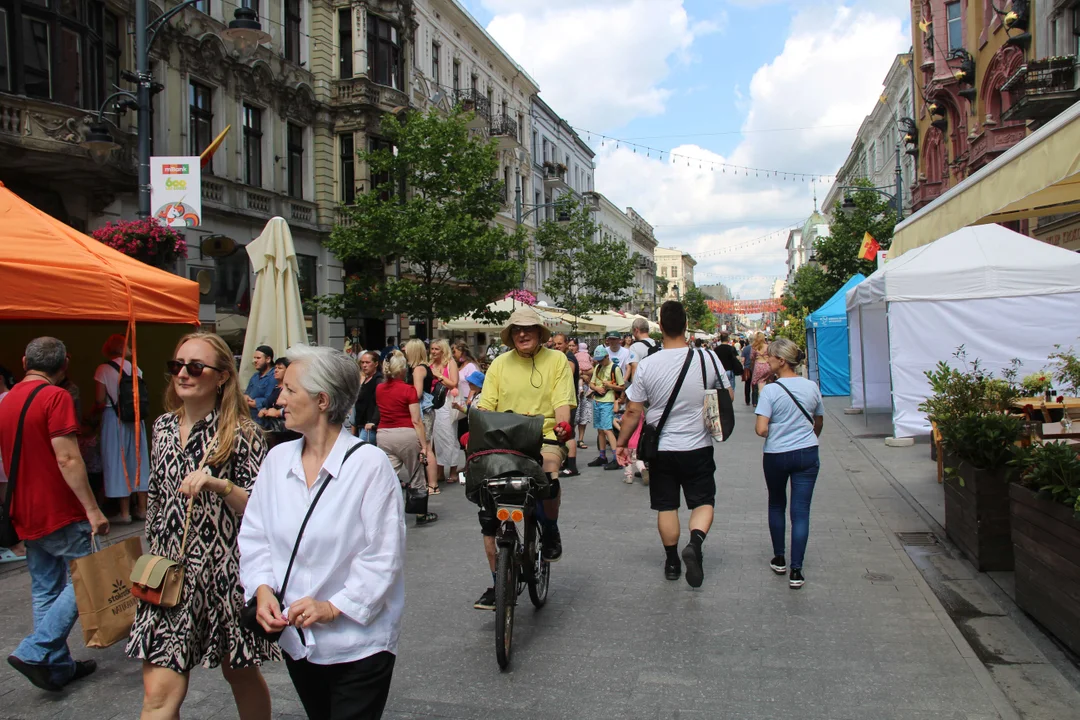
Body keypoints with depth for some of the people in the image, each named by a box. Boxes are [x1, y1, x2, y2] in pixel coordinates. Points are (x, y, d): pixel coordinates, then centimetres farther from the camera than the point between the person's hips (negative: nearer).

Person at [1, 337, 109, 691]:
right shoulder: (55, 397, -15)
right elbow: (67, 459, -22)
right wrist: (93, 509, -20)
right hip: (60, 513, -8)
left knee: (45, 590, 12)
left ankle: (58, 666, 19)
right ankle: (34, 652, -5)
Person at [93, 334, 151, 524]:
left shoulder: (103, 370, -9)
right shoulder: (136, 369, 4)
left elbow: (100, 399, -11)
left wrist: (96, 412, 8)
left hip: (114, 418, -4)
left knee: (118, 462, 2)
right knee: (138, 460, 11)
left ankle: (125, 513, 4)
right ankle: (142, 508, 16)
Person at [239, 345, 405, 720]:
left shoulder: (369, 463, -16)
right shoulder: (278, 458, 1)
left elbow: (384, 555, -15)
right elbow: (255, 535, 6)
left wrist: (334, 607, -19)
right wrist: (263, 588, -10)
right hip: (296, 639, 6)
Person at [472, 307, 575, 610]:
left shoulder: (556, 360, 6)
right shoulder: (500, 364, 10)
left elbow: (562, 401, -3)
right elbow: (485, 406, 5)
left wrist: (563, 424, -23)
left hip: (545, 439, -2)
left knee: (549, 477, -35)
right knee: (488, 514, -3)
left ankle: (551, 531, -2)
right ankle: (497, 583, 15)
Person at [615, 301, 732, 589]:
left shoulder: (647, 365, -12)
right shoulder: (708, 358, -11)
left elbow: (633, 412, -7)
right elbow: (728, 396, 4)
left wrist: (621, 442, 6)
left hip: (661, 449, 0)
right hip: (698, 447, 0)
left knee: (666, 506, 13)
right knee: (703, 501, 12)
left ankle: (672, 562, 23)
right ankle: (695, 543, -13)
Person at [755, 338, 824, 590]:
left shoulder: (770, 390, -14)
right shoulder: (811, 387, 0)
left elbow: (761, 430, -19)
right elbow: (819, 423, 13)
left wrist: (772, 433, 3)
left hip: (776, 455, -2)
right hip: (807, 454, 2)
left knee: (776, 505, 19)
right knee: (801, 511, 2)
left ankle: (779, 560, 29)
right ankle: (796, 571, -1)